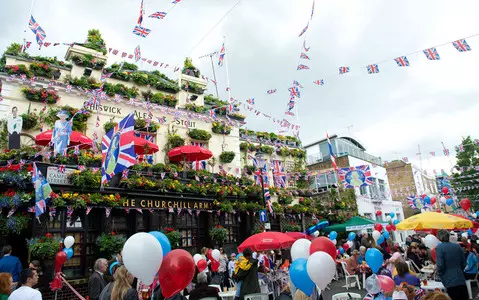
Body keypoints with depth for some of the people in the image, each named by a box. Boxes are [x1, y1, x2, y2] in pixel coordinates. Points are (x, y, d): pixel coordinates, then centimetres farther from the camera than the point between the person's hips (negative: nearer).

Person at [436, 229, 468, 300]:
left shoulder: (439, 247, -10)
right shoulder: (457, 246, 6)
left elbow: (440, 264, -15)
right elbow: (463, 263, 13)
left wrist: (439, 273, 4)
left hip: (450, 281, -5)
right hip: (461, 279, 5)